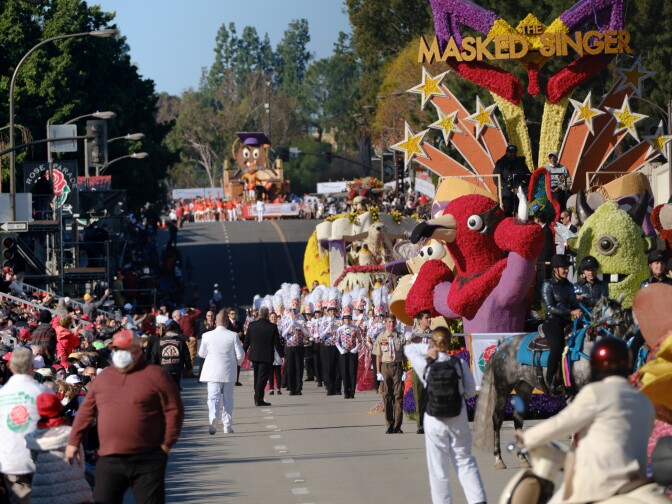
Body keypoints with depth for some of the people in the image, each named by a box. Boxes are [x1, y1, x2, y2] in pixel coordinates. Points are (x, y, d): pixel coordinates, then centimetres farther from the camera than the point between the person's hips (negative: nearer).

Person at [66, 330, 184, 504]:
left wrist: (167, 444, -7)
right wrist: (73, 442, 11)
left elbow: (174, 410, -4)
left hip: (147, 461, -4)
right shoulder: (104, 377, 12)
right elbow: (86, 411, 16)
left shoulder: (156, 376, -4)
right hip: (109, 460, 4)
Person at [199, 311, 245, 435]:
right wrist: (237, 363, 18)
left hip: (212, 373, -1)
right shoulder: (233, 336, -6)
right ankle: (227, 425, 14)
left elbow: (201, 354, 6)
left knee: (213, 397, -4)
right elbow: (240, 355, -4)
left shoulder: (207, 336, -5)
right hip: (229, 372, 1)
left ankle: (213, 417, -32)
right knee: (228, 399, 12)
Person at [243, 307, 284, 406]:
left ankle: (257, 398, 24)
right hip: (266, 356, -4)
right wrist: (282, 355, 3)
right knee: (262, 378, -1)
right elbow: (277, 343, -8)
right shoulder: (272, 327, -11)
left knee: (257, 377, 17)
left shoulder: (252, 325, -3)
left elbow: (246, 341, 3)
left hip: (254, 356, 4)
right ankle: (259, 399, -5)